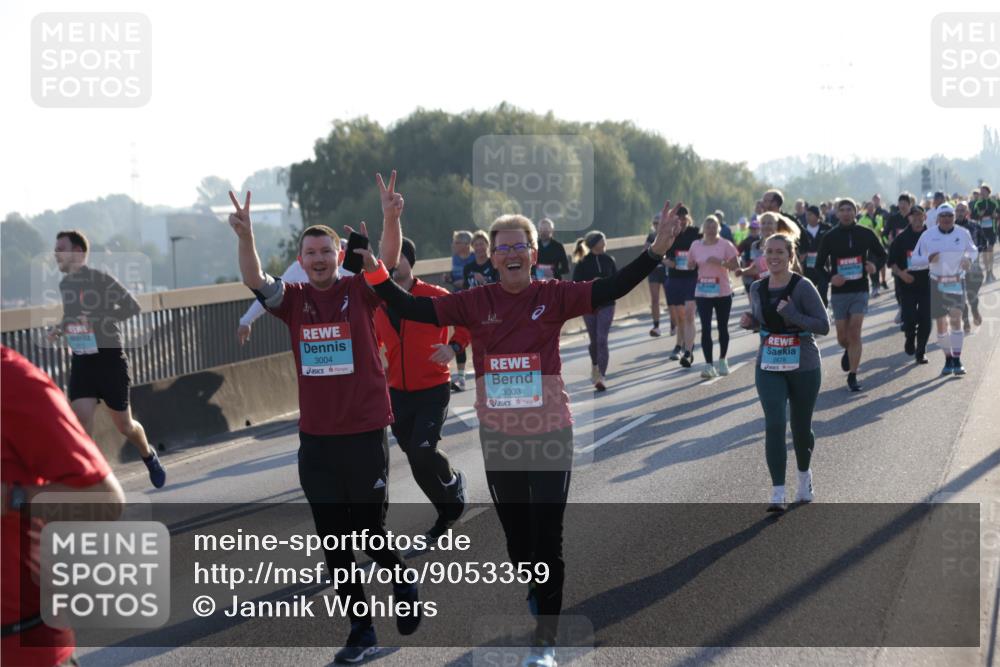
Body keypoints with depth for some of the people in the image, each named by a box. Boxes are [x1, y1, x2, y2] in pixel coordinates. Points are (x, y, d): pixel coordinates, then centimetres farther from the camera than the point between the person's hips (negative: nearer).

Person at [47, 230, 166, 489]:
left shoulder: (102, 279, -14)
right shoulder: (64, 284, 9)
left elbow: (134, 307, -20)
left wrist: (98, 320, -27)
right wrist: (61, 328, 6)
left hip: (109, 359, -5)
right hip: (81, 361, 5)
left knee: (123, 424, 9)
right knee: (80, 419, -14)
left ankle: (149, 457, 40)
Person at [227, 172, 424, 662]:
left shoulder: (359, 292, -2)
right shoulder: (294, 300, 3)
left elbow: (389, 260, -18)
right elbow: (254, 280, -12)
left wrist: (390, 219, -36)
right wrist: (245, 236, -30)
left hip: (365, 434, -3)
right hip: (316, 440, 3)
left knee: (370, 533, 1)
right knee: (334, 542, 7)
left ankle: (404, 586, 32)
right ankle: (361, 633, 18)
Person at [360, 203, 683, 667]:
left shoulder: (553, 297, -7)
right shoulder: (475, 303, -3)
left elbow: (611, 289, -15)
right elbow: (412, 309, -4)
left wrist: (656, 250, -25)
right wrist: (375, 272, -14)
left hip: (550, 436, -2)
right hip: (498, 438, 2)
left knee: (547, 539, 1)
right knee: (516, 536, 17)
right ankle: (534, 599, 42)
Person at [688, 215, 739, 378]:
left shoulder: (725, 245, -5)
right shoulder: (696, 245, 3)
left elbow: (736, 265, -9)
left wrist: (720, 262, -23)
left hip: (723, 293, -1)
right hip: (702, 293, 1)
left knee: (723, 327, 11)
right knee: (706, 329, -6)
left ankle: (722, 361, 27)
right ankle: (709, 365, -5)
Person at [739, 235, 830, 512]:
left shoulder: (803, 287, -12)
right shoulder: (757, 288, 2)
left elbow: (824, 326, -14)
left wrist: (793, 315, -27)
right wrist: (749, 322, -4)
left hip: (804, 367, -3)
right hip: (769, 367, 3)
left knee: (800, 427, 10)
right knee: (774, 426, -12)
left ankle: (804, 477, 39)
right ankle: (778, 494, -11)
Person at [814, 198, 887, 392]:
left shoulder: (866, 234, 1)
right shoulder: (830, 237, -1)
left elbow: (882, 254, 14)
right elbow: (818, 265, 3)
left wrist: (875, 265, -9)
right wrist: (830, 278, -17)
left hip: (860, 290, -1)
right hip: (839, 291, 1)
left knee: (854, 333, -11)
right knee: (842, 337, 5)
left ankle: (853, 376, -5)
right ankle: (849, 351, 41)